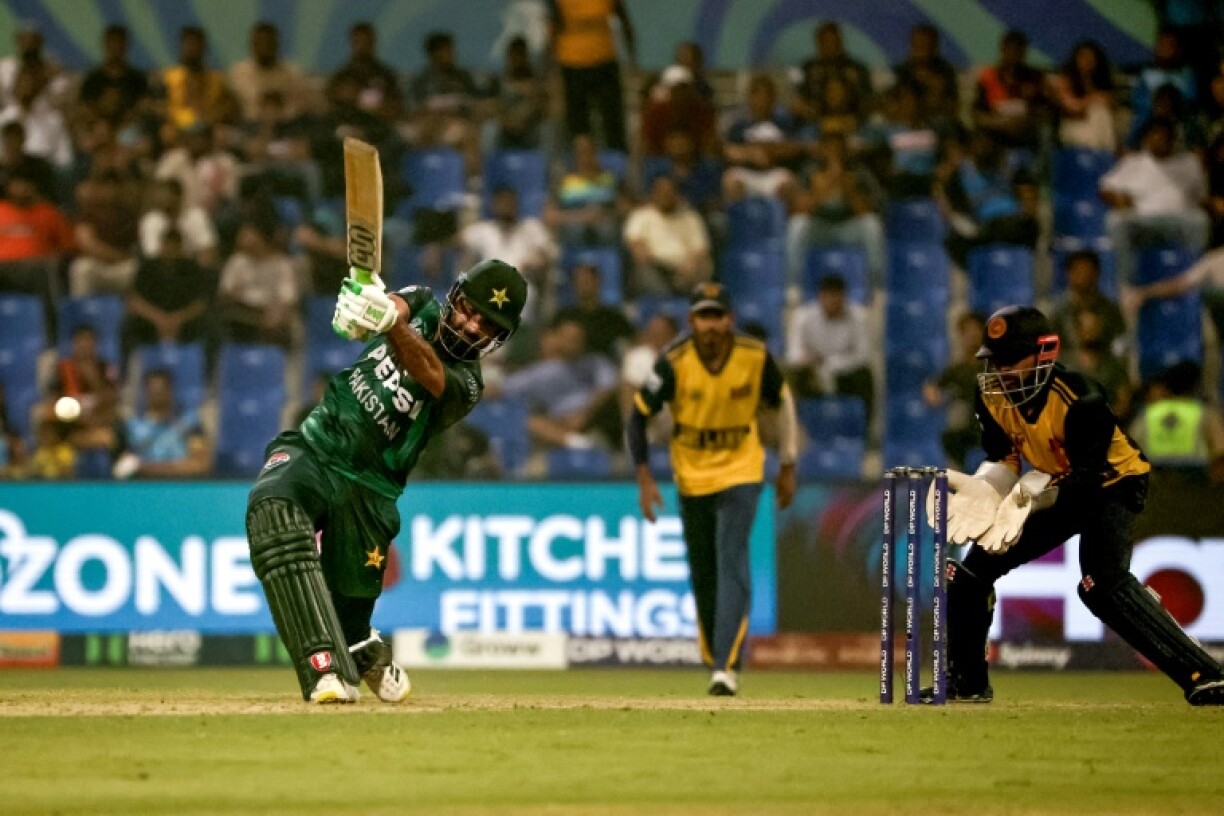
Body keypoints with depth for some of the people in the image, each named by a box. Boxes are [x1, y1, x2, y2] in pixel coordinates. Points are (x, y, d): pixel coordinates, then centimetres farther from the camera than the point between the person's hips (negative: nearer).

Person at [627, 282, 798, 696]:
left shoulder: (755, 357, -13)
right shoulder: (674, 362, -16)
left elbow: (781, 402, 6)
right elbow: (639, 416, -8)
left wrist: (788, 465, 11)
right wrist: (644, 479, -17)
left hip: (741, 473, -1)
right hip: (691, 476, 1)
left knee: (732, 564, -16)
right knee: (702, 575, 7)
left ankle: (727, 667, -22)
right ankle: (716, 661, 23)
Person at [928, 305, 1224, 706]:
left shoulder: (1081, 400, -32)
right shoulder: (992, 395, -12)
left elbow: (1085, 479, -30)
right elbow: (1002, 460, -3)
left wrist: (1029, 494, -42)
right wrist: (982, 490, -24)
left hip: (1114, 482, -8)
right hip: (1054, 486, 8)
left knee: (1103, 583, -32)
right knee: (971, 570, 5)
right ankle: (966, 682, 24)